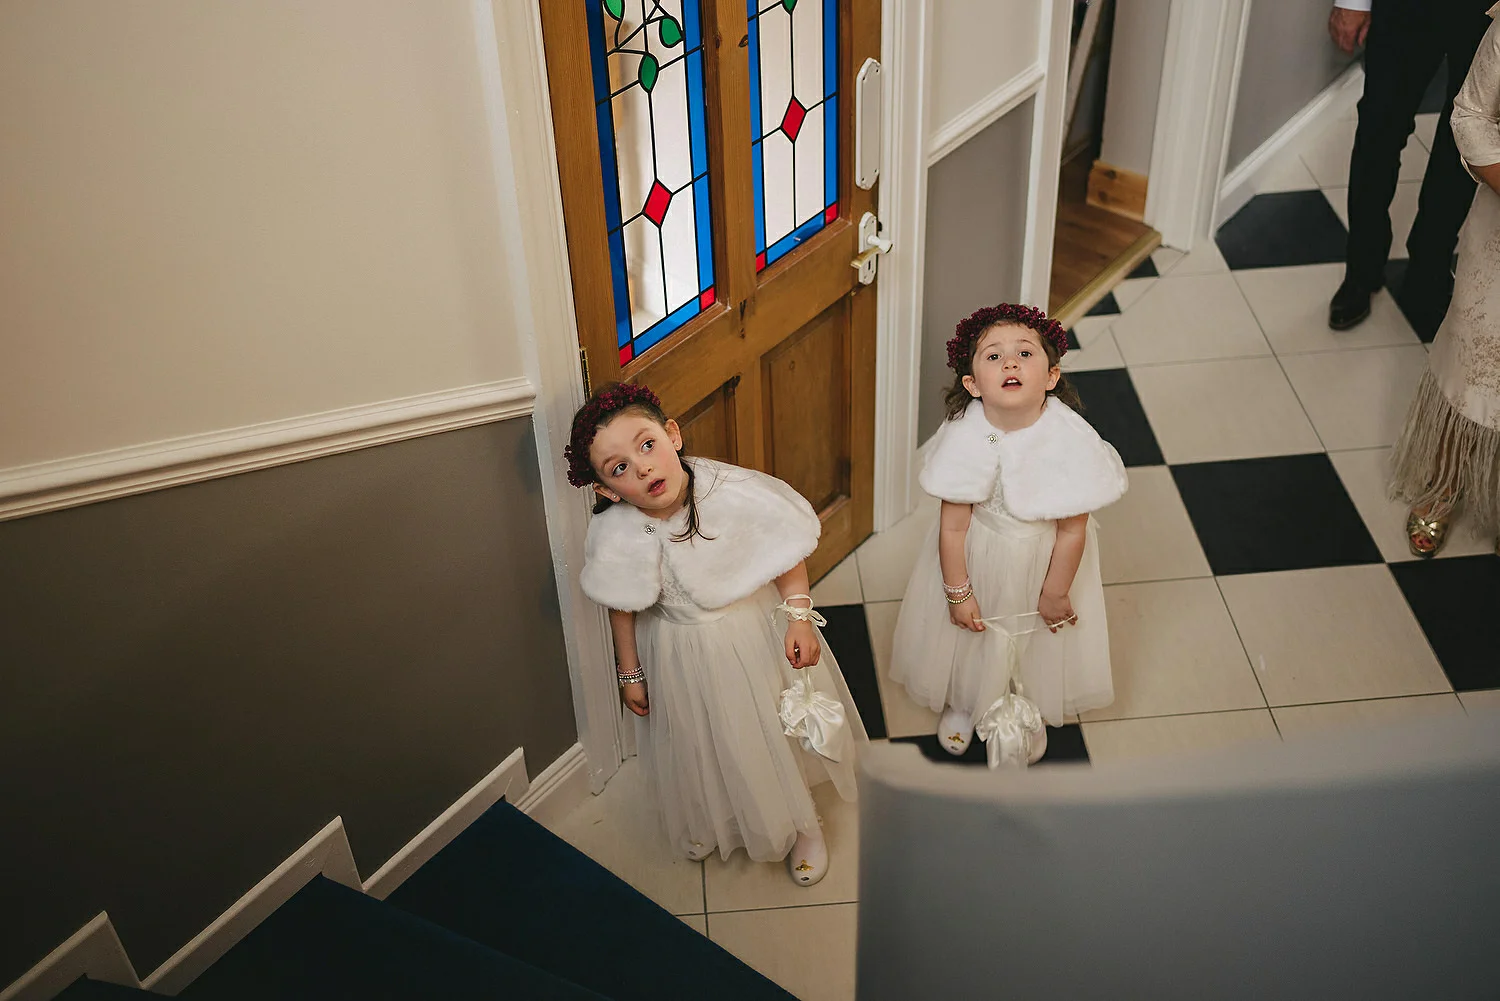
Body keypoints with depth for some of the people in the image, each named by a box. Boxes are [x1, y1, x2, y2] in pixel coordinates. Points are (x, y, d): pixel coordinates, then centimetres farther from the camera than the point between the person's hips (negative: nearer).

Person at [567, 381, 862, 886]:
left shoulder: (735, 492, -33)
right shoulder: (615, 536, -27)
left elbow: (787, 551, -16)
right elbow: (622, 607, -8)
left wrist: (799, 618, -17)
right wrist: (630, 672, 2)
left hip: (755, 627, -1)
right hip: (678, 650, 1)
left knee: (780, 732, 20)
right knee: (698, 742, 23)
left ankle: (801, 825, 50)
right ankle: (708, 824, 57)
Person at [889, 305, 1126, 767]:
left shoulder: (1072, 438, -30)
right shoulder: (963, 436, -29)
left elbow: (1073, 529, -18)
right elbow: (953, 524, -18)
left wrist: (1056, 593, -8)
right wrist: (957, 591, -10)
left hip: (1044, 557, 0)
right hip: (977, 554, 0)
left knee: (1039, 638, 24)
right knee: (970, 634, 24)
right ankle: (961, 703, 56)